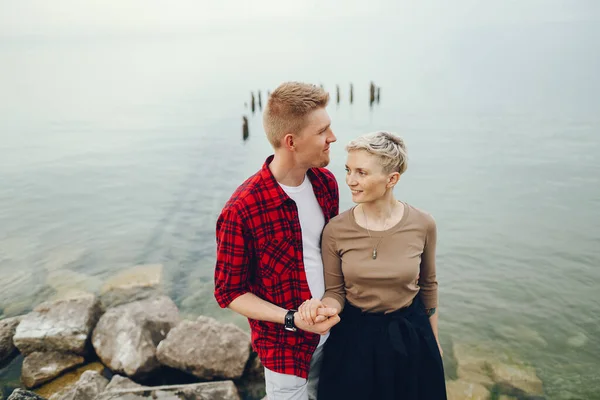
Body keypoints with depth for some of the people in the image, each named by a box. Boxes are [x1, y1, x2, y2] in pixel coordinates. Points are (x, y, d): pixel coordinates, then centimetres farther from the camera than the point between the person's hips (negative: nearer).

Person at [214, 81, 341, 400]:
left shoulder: (326, 183, -6)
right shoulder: (240, 211, -25)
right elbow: (229, 293, -14)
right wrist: (293, 320, -23)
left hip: (333, 333, 6)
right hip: (286, 347, -5)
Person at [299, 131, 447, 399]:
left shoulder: (422, 225, -13)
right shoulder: (335, 230, -16)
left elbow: (428, 285, 1)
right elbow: (335, 292, -6)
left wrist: (434, 341, 11)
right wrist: (323, 306, -30)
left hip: (411, 338, 1)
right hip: (354, 339, 0)